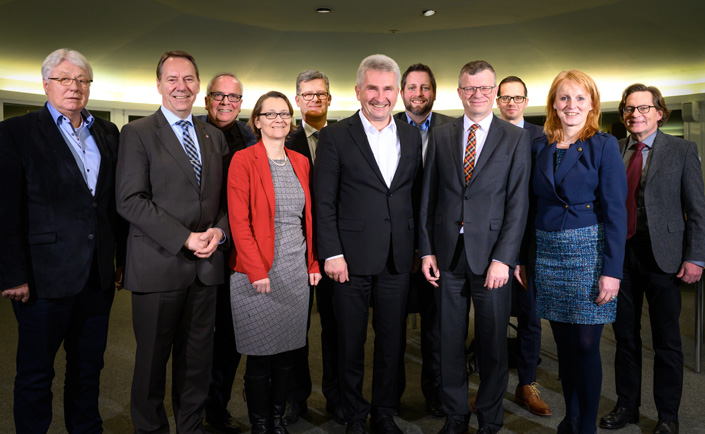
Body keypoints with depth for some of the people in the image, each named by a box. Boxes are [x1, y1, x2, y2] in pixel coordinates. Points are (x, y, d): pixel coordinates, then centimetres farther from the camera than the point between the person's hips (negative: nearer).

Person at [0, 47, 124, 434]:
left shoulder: (107, 133, 10)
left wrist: (123, 258, 7)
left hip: (99, 274, 4)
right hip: (45, 275, -4)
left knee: (88, 368, 18)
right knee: (35, 374, 11)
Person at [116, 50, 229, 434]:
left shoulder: (214, 136, 13)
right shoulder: (137, 133, -2)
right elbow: (130, 201, -10)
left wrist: (219, 230, -5)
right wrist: (184, 238, -16)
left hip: (206, 264, 4)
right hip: (159, 265, -4)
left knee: (197, 358, 14)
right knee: (152, 359, 10)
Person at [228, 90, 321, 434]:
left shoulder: (300, 162, 12)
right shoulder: (243, 161, -5)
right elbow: (239, 220, -11)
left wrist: (313, 263, 8)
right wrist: (257, 271, -16)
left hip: (296, 270, 5)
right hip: (258, 273, -5)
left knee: (287, 353, 12)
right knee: (260, 356, 4)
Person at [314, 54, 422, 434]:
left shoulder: (411, 136, 9)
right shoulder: (336, 136, -3)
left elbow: (416, 196, 11)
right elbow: (324, 202, -5)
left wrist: (419, 247, 7)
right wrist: (332, 253, -10)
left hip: (398, 259, 4)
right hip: (353, 257, -3)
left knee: (392, 340, 13)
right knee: (351, 342, 10)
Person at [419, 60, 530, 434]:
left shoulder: (515, 138, 2)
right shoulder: (440, 136, 8)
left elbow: (518, 203, -4)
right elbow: (428, 196, 7)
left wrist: (503, 259, -11)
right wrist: (426, 250, 2)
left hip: (491, 255, -1)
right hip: (448, 253, 2)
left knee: (493, 341, 8)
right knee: (450, 339, 10)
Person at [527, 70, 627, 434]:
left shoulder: (604, 146, -2)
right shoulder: (540, 147, 9)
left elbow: (615, 211, -7)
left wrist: (612, 270, -13)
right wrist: (529, 258, 5)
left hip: (588, 252, -4)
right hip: (548, 253, 4)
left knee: (585, 344, 0)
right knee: (563, 342, 12)